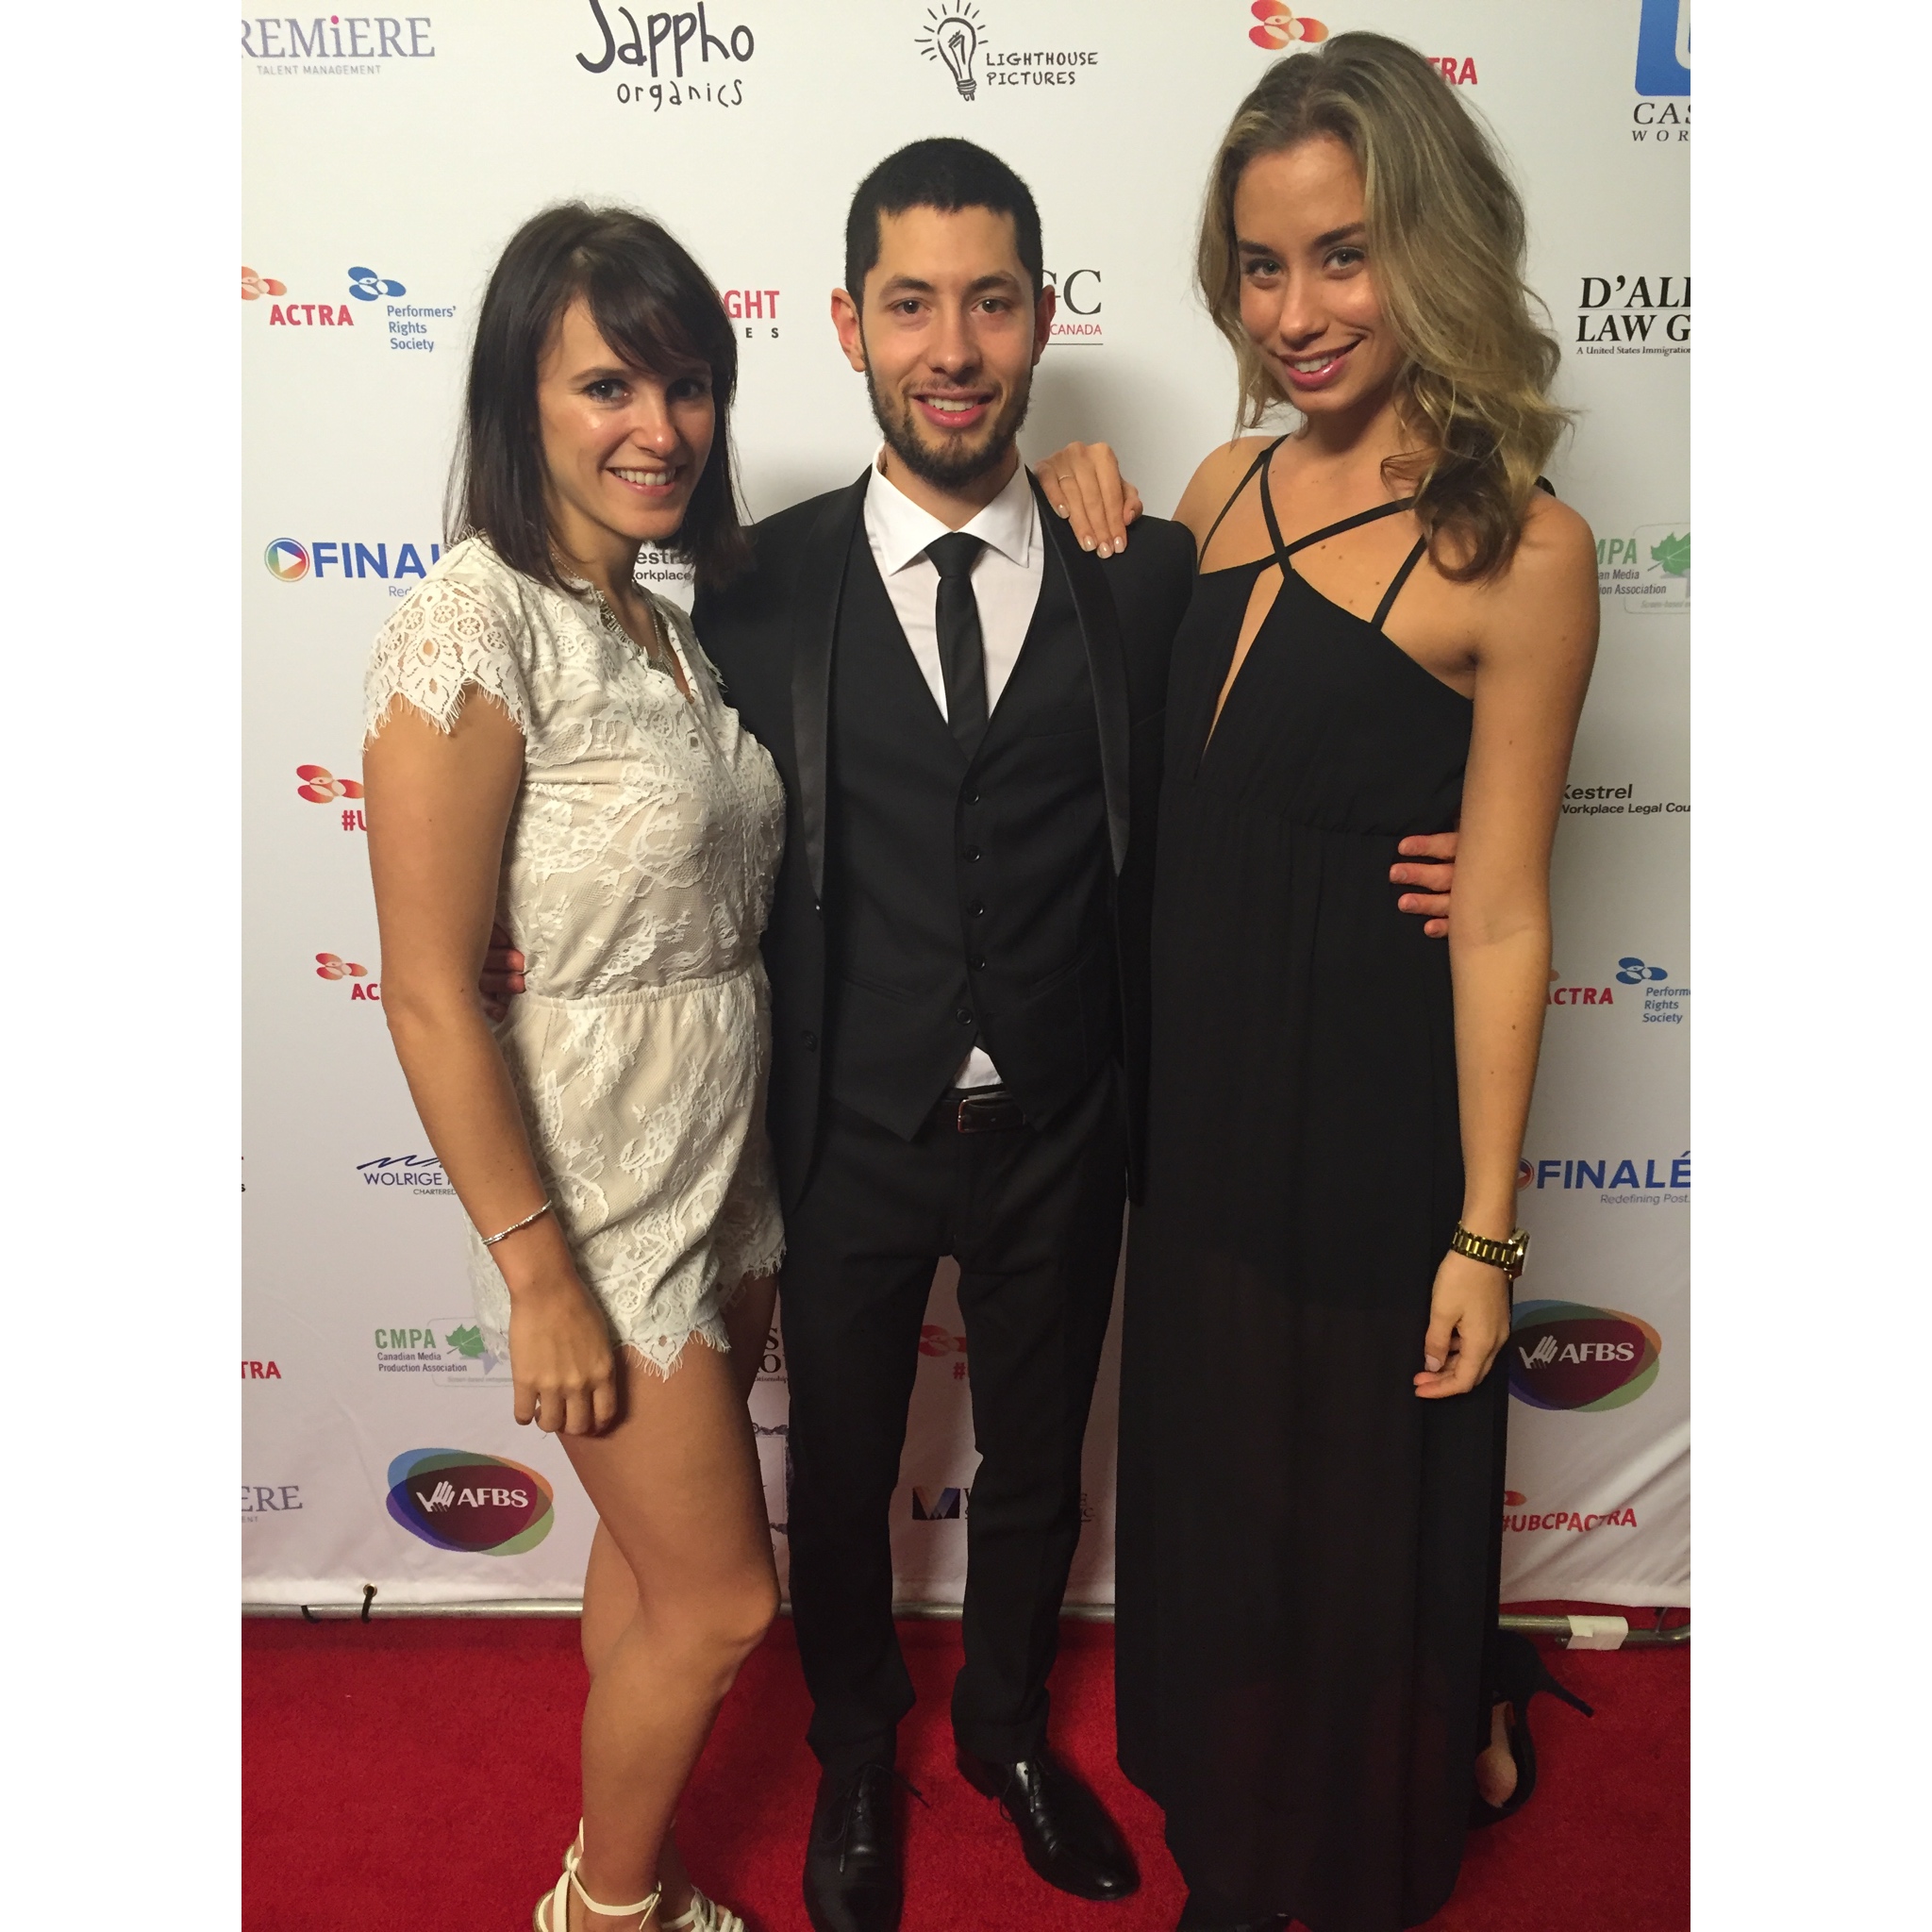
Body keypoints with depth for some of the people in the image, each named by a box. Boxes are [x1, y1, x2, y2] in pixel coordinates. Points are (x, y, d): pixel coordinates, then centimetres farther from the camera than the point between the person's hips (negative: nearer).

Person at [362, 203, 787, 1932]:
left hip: (725, 1184, 7)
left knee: (653, 1551, 22)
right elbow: (429, 994, -19)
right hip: (597, 1204, -7)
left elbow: (722, 919, 8)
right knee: (722, 1599, 8)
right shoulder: (473, 630, -18)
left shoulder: (666, 627, 6)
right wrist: (540, 1279, -16)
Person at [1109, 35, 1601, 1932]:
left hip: (1368, 1120, -6)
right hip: (1201, 1099, 6)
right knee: (1207, 1487, 23)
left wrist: (1484, 1232, -12)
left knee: (1365, 1500, 16)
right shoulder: (1229, 486, 3)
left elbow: (1503, 916, -14)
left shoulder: (1516, 549, -15)